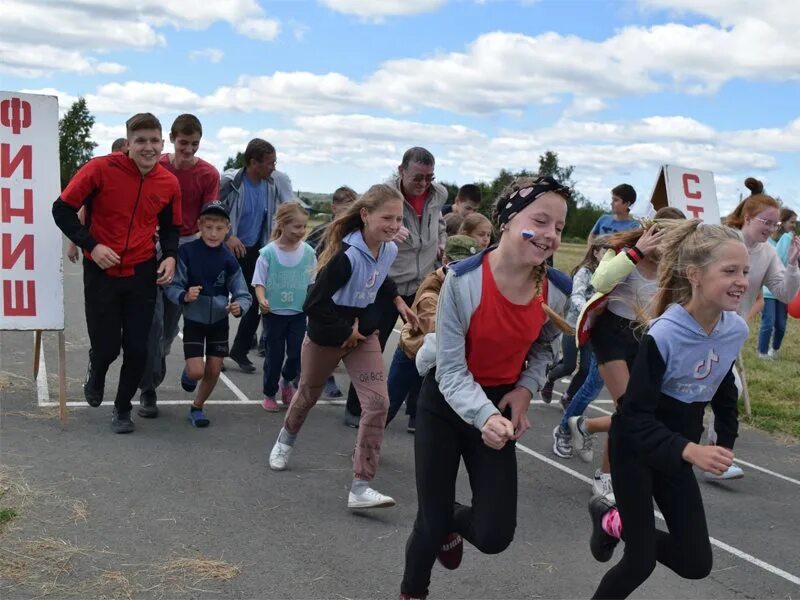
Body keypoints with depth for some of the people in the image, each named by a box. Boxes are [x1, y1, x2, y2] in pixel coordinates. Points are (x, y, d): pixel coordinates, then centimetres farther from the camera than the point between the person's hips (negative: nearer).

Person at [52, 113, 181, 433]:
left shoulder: (169, 183, -3)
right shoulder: (101, 169, -15)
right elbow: (63, 209, -8)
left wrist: (170, 256, -6)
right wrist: (91, 245, -18)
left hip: (142, 272, 2)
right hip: (101, 271, -2)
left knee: (137, 349, 3)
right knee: (106, 347, 2)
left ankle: (122, 409, 27)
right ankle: (96, 372, 40)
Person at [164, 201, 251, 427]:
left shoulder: (228, 259, -10)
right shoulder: (187, 251, -15)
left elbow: (243, 294, -7)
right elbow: (172, 286, -12)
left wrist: (239, 306, -29)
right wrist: (184, 296, -32)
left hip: (219, 321, 2)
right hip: (194, 320, -2)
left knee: (214, 371, 6)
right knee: (197, 371, -10)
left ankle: (197, 407, 32)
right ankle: (188, 372, 28)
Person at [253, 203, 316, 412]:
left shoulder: (308, 252, -4)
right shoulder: (268, 253, -12)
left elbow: (313, 283, 6)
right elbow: (259, 283, -8)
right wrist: (262, 300, -24)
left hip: (299, 313, 2)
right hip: (273, 313, -2)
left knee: (297, 353, 1)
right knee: (274, 355, 8)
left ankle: (287, 380, 33)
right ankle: (269, 394, 28)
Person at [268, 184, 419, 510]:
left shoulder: (390, 249, -9)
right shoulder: (347, 256, -32)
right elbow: (314, 304, -29)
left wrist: (398, 301, 4)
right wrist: (346, 331, -19)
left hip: (363, 335, 5)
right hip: (326, 336, -5)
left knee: (378, 402, -13)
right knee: (308, 394, 21)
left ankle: (360, 487, -10)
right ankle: (286, 439, 55)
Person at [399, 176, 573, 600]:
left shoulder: (555, 289, -12)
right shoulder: (463, 280, -25)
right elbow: (451, 370, -24)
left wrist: (526, 389, -9)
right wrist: (484, 416, -42)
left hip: (501, 405, 3)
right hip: (445, 405, -3)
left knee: (495, 535, -2)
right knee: (432, 523, 3)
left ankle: (453, 523, 36)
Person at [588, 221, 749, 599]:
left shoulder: (736, 330, -10)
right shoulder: (663, 336, -29)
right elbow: (635, 416, -28)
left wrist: (726, 441, 10)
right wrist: (689, 451, -40)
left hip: (676, 448, 6)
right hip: (635, 446, -6)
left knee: (696, 562, 7)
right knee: (641, 562, -2)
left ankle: (613, 522, 29)